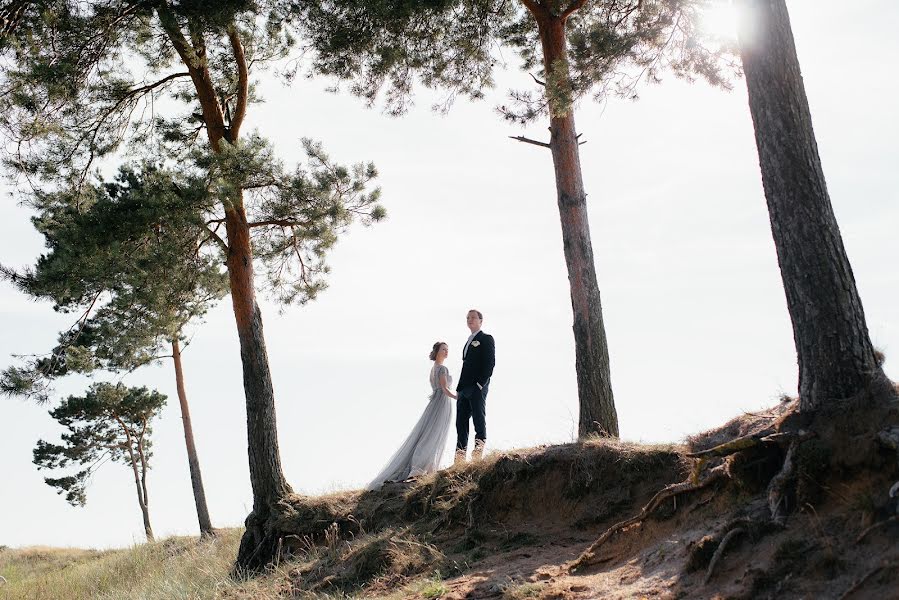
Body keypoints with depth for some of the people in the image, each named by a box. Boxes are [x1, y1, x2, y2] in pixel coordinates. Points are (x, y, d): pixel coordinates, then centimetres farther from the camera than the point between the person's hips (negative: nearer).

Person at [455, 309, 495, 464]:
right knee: (461, 422, 3)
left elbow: (490, 362, -9)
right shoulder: (469, 342, 26)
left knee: (479, 419, -9)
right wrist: (460, 388, 12)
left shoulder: (486, 339, 2)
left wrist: (481, 383, -18)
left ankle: (479, 450, -11)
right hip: (464, 389, 8)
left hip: (478, 387, -8)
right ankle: (460, 457, 2)